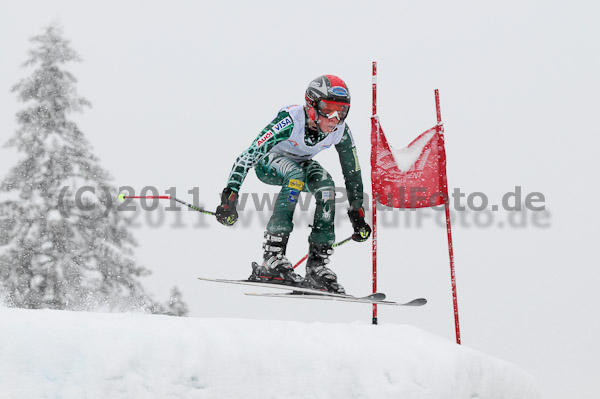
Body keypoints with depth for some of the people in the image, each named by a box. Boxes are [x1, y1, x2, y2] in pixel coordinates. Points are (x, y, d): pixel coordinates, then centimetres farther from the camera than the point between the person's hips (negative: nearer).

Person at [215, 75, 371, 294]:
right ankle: (272, 258, -38)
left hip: (301, 162, 5)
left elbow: (352, 172, -8)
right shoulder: (291, 120, -38)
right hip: (267, 161, -4)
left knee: (326, 185, -27)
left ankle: (318, 265, -20)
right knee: (296, 175, -36)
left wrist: (357, 214, -6)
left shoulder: (341, 131, -23)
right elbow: (249, 155, -40)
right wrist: (230, 195, -48)